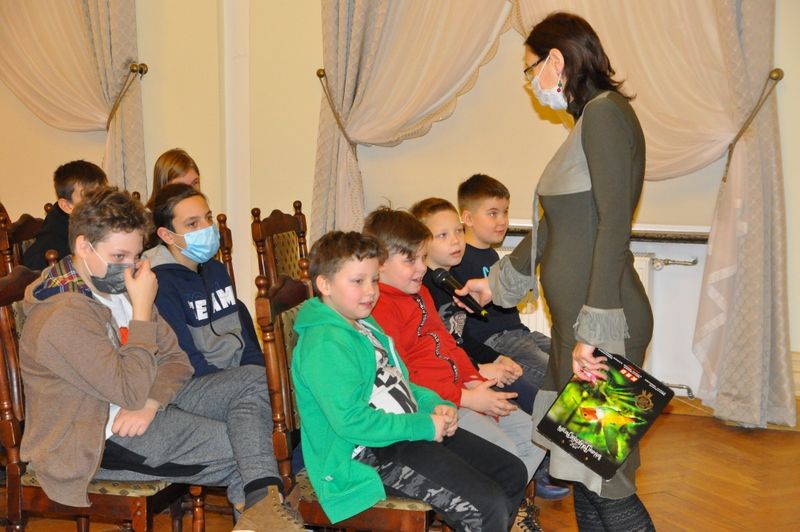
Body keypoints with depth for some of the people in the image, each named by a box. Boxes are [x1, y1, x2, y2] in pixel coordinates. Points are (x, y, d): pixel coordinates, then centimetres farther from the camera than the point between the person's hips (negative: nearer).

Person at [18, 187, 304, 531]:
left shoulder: (119, 286, 6)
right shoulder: (63, 317, -23)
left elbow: (176, 359, 6)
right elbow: (131, 392, -25)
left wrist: (150, 403, -15)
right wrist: (142, 309, -23)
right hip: (104, 435, -9)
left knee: (252, 381, -10)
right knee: (240, 446, -16)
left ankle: (262, 504, -22)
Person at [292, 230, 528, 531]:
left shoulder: (365, 325, 15)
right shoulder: (324, 344, -19)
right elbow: (350, 421, -26)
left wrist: (435, 405, 4)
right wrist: (424, 427, -20)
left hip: (411, 431, 11)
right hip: (369, 454, -11)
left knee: (512, 473, 10)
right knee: (486, 507, -20)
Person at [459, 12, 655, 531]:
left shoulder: (606, 113, -11)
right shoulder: (588, 122, 18)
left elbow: (614, 226, -20)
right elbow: (556, 228, 27)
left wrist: (593, 331, -24)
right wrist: (498, 282, 37)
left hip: (603, 323, -9)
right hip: (578, 319, 9)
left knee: (606, 483, -4)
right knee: (582, 472, 14)